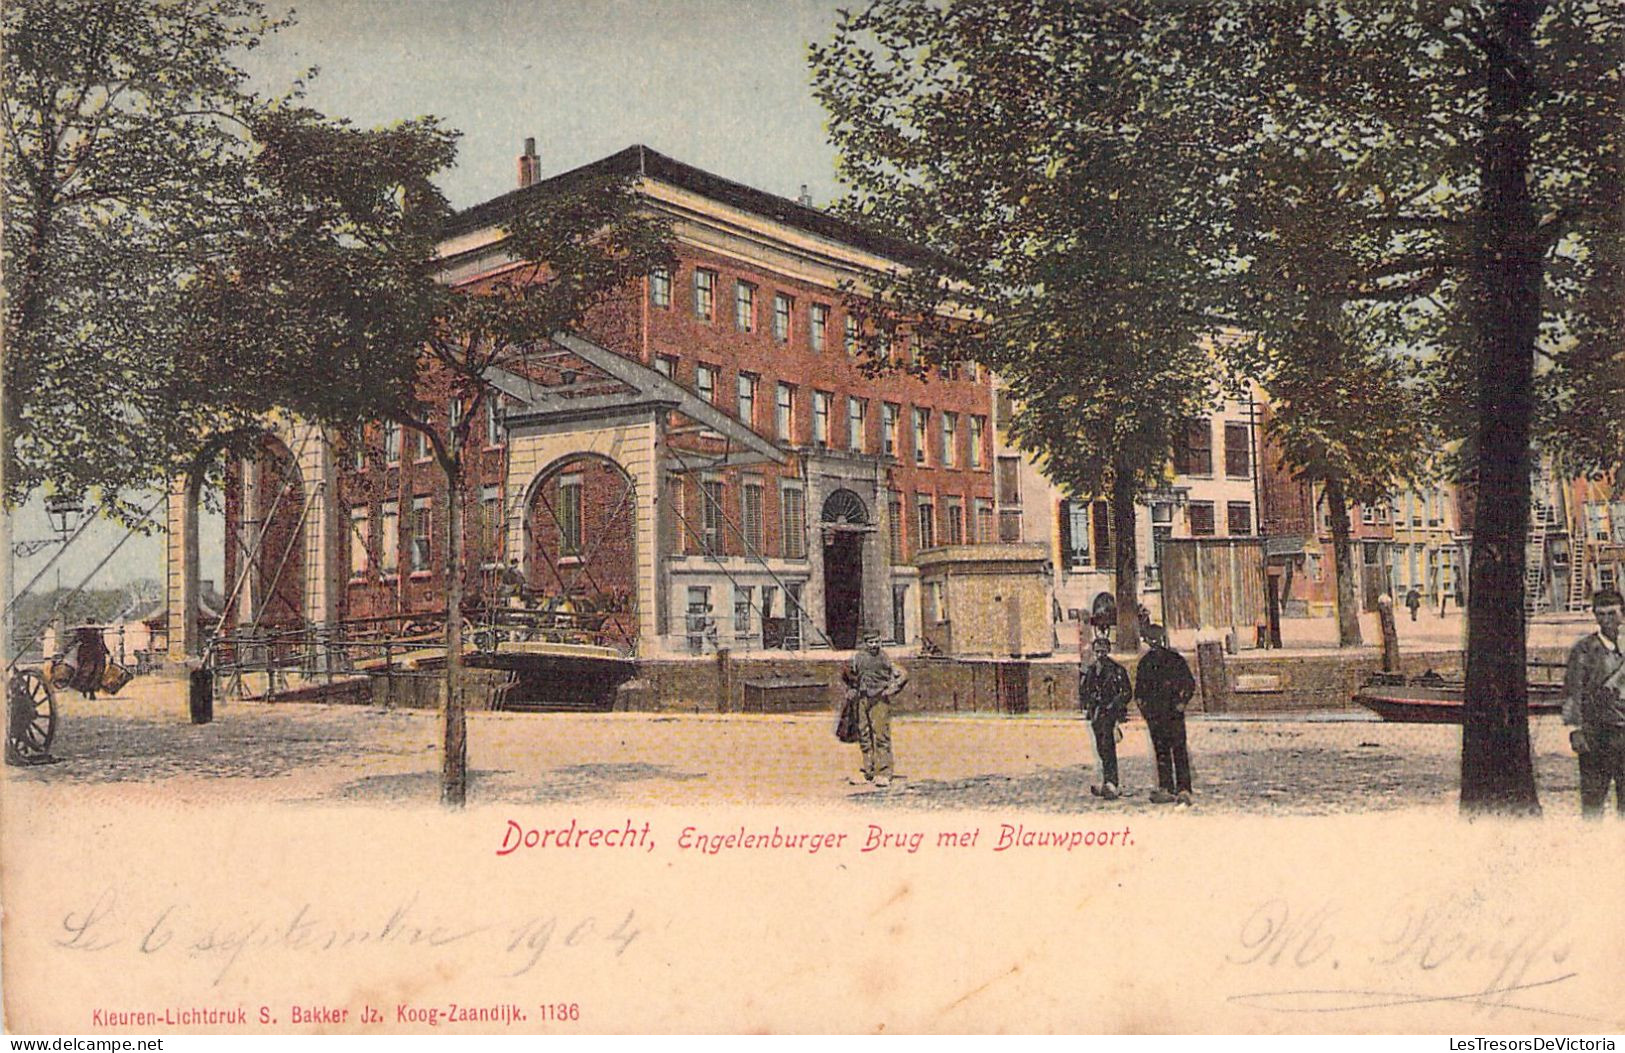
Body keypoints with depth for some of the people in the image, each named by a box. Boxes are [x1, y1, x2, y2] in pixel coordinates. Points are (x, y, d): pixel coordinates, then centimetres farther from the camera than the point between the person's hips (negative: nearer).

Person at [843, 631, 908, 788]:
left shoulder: (884, 658, -3)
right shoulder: (858, 658, 6)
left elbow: (902, 675, 2)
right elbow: (848, 676, 23)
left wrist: (891, 690, -5)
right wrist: (856, 687, 11)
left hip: (880, 700, -4)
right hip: (863, 700, 4)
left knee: (881, 736, -8)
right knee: (864, 737, 8)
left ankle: (884, 774, -6)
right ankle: (868, 773, 17)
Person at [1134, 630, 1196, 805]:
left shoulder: (1176, 660, 1)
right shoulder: (1145, 663, 13)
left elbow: (1190, 683, 3)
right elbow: (1139, 689, 20)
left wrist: (1182, 702, -8)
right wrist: (1143, 706, 8)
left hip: (1174, 713, -4)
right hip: (1154, 715, 4)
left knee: (1179, 750, -9)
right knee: (1161, 751, 6)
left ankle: (1183, 790, -11)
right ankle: (1166, 789, 9)